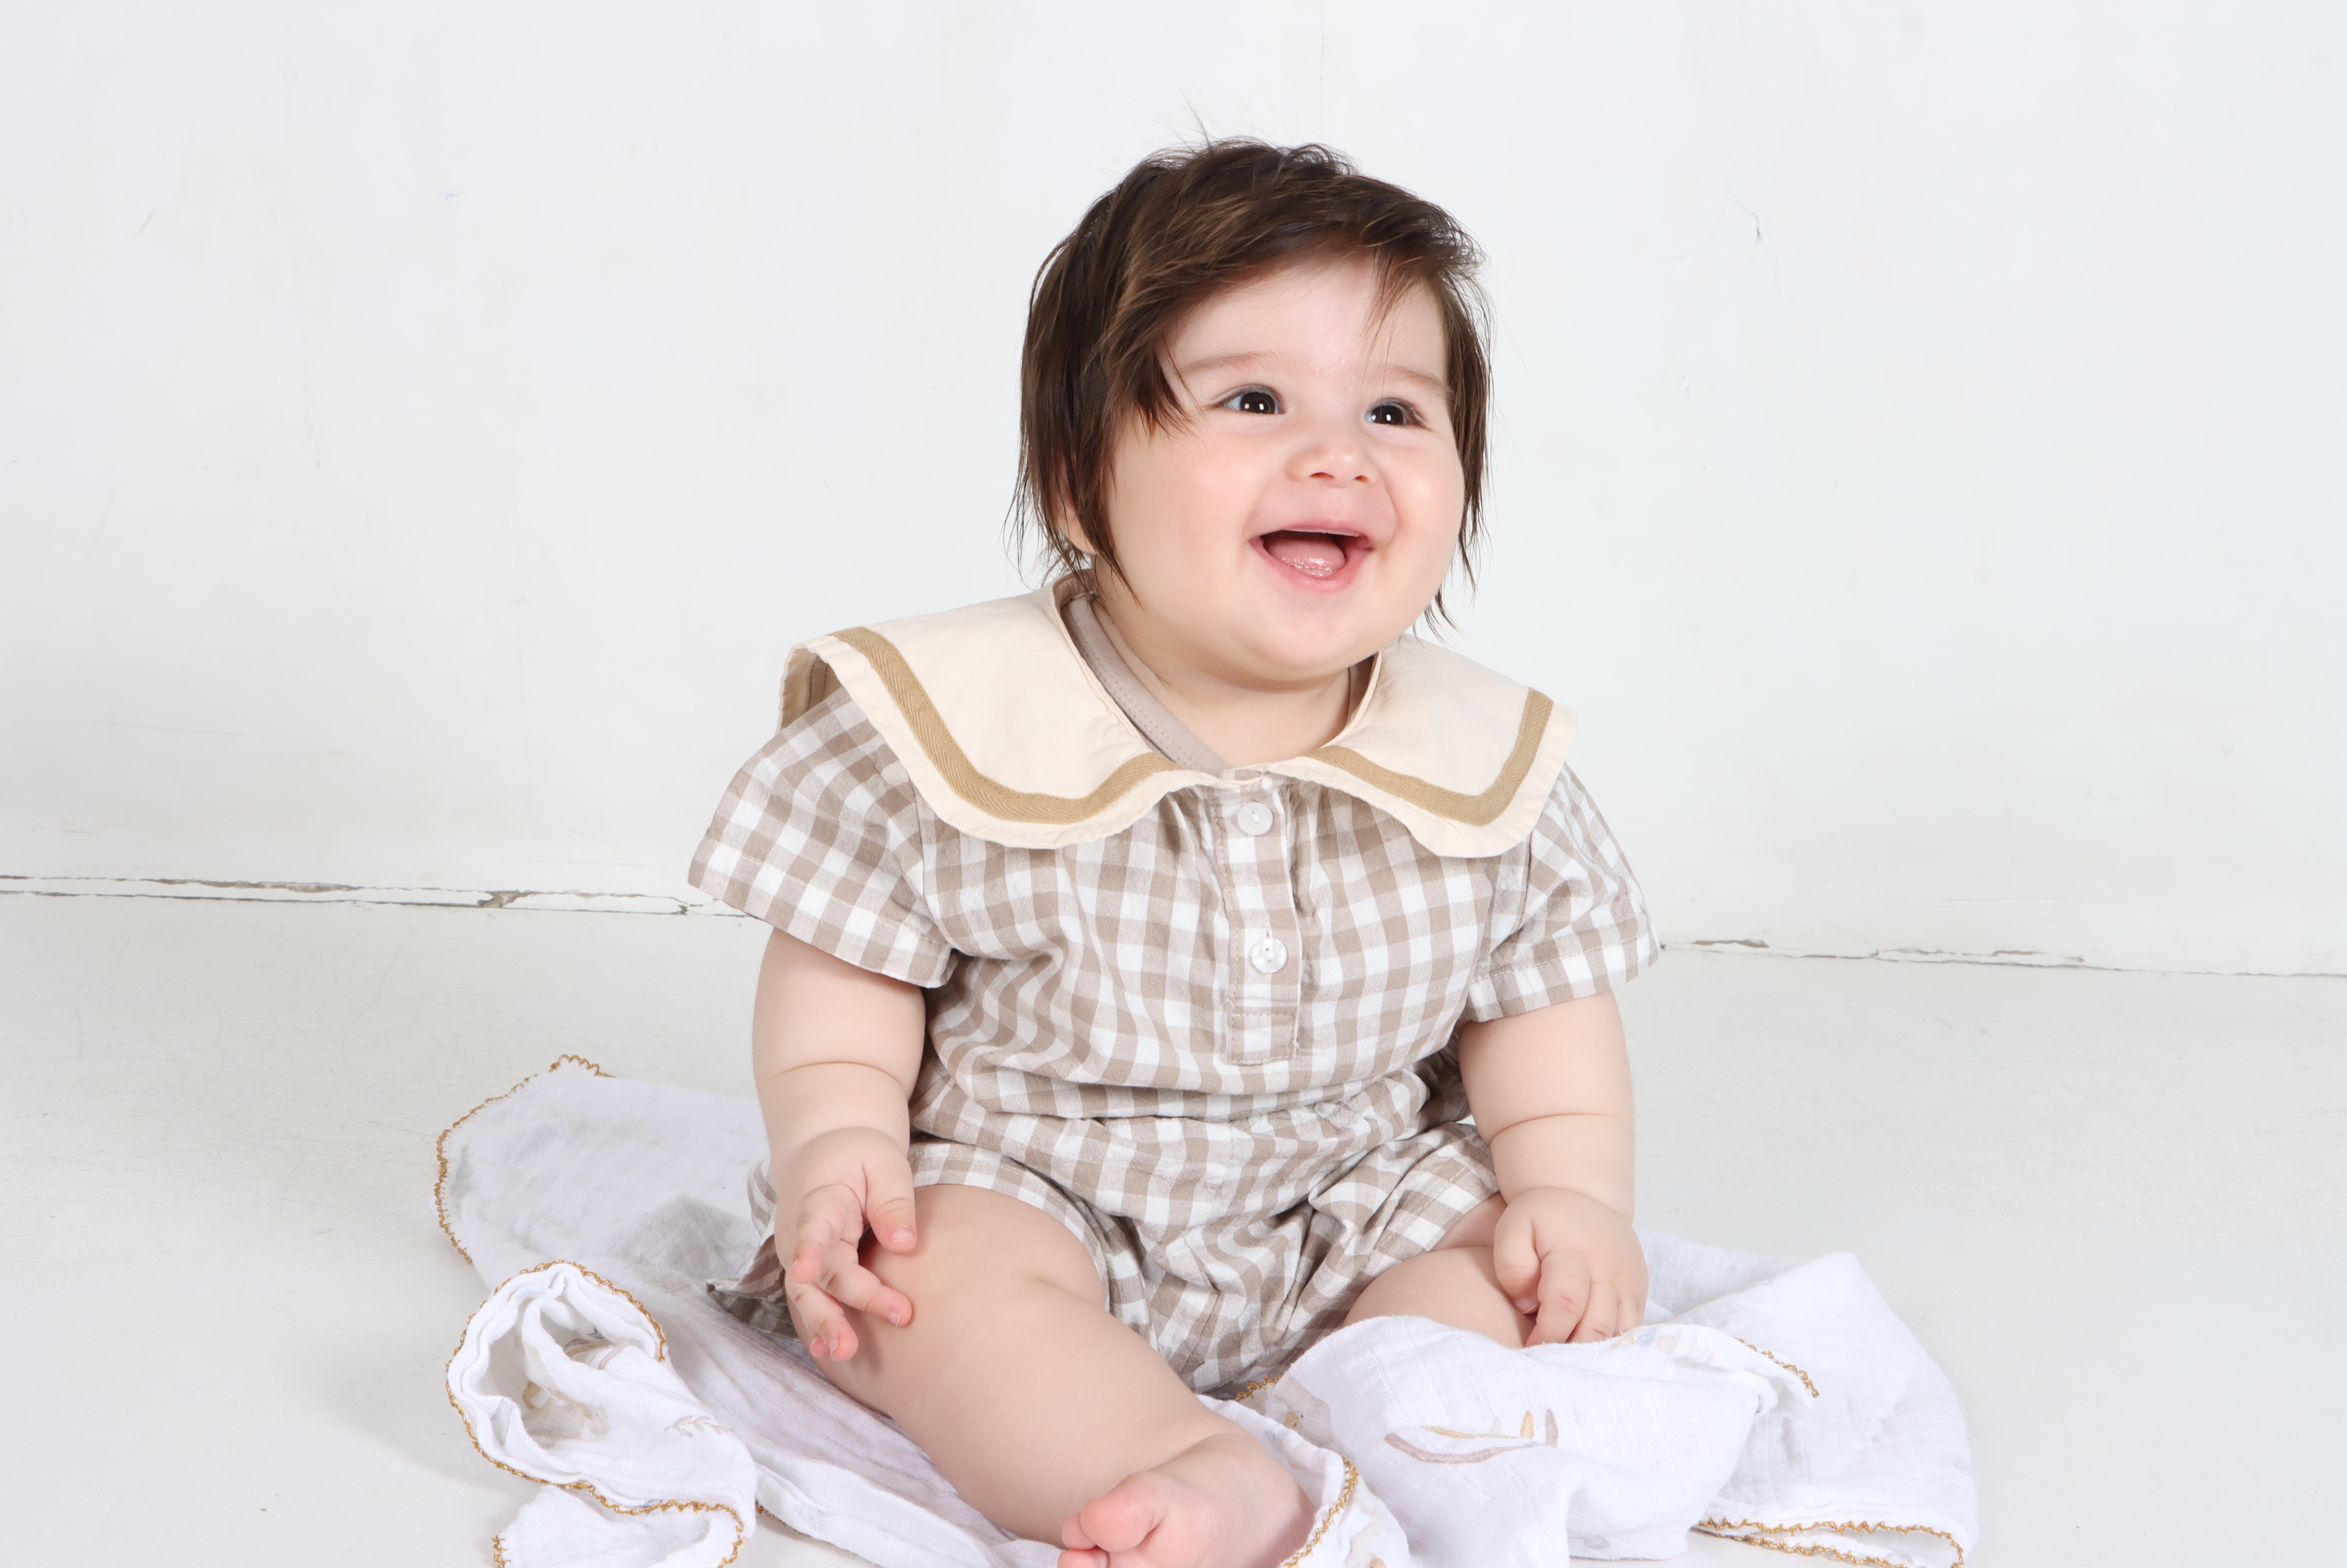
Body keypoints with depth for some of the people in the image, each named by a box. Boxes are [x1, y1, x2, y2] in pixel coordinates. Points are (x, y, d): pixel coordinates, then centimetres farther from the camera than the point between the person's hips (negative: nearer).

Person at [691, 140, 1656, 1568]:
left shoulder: (1489, 768, -6)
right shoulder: (951, 730, -13)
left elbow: (1544, 1000, 4)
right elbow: (847, 974, -5)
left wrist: (1577, 1194, -9)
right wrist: (836, 1147, -20)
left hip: (1357, 1206, 3)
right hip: (1020, 1188, -2)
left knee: (1540, 1274, -17)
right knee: (935, 1277, -29)